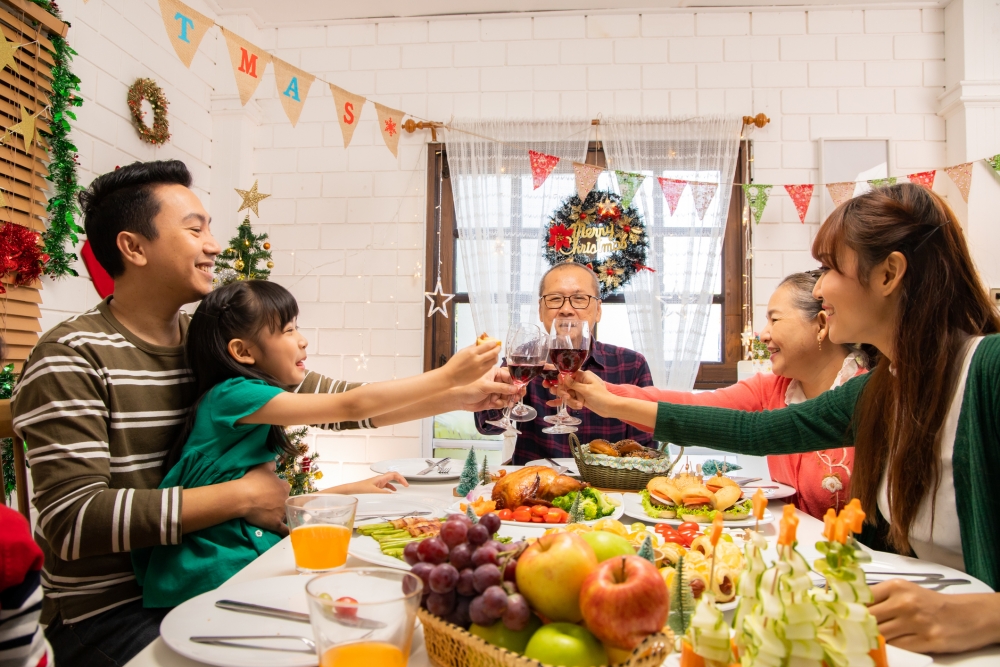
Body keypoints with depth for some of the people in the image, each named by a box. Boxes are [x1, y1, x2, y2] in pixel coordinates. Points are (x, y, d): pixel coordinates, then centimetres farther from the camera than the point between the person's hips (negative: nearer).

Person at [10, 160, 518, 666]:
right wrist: (241, 497, -22)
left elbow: (330, 400, 2)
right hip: (111, 612, -6)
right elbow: (71, 520, -23)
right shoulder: (73, 357, -15)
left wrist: (458, 396, -4)